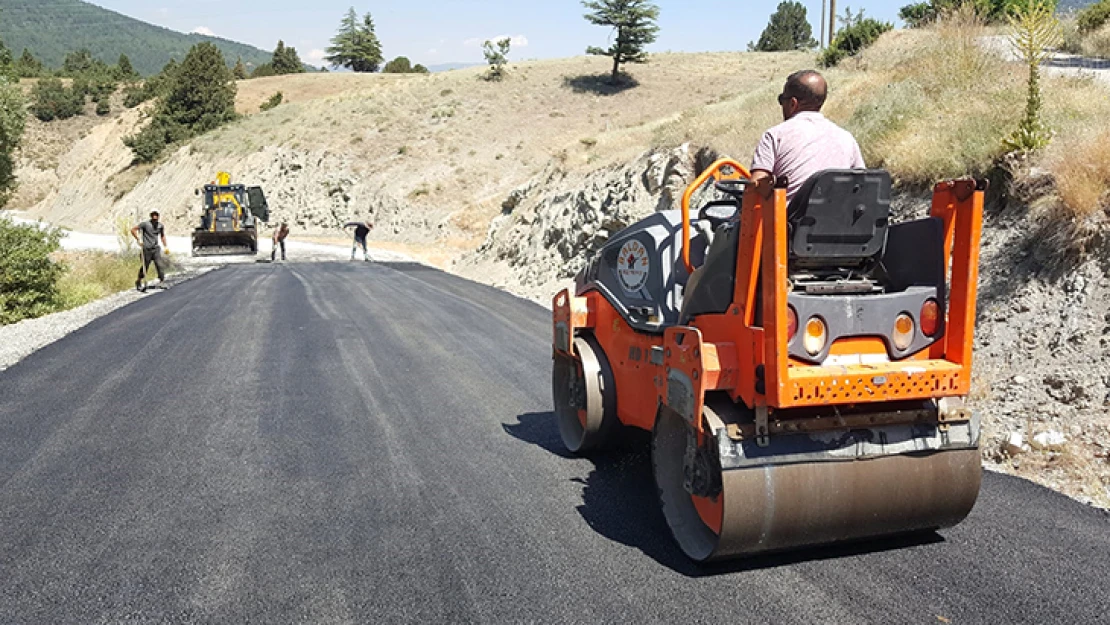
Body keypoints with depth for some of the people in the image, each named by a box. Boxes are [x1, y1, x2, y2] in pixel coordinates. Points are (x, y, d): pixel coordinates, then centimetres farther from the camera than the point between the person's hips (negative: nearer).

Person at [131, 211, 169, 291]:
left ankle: (162, 280, -7)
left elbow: (162, 236, 22)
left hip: (156, 249, 3)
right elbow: (133, 230, -3)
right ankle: (139, 282, 23)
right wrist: (138, 240, -12)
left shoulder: (160, 225, 7)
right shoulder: (145, 224, -7)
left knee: (160, 264, -12)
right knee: (145, 266, 5)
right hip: (147, 249, -3)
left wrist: (166, 246, 19)